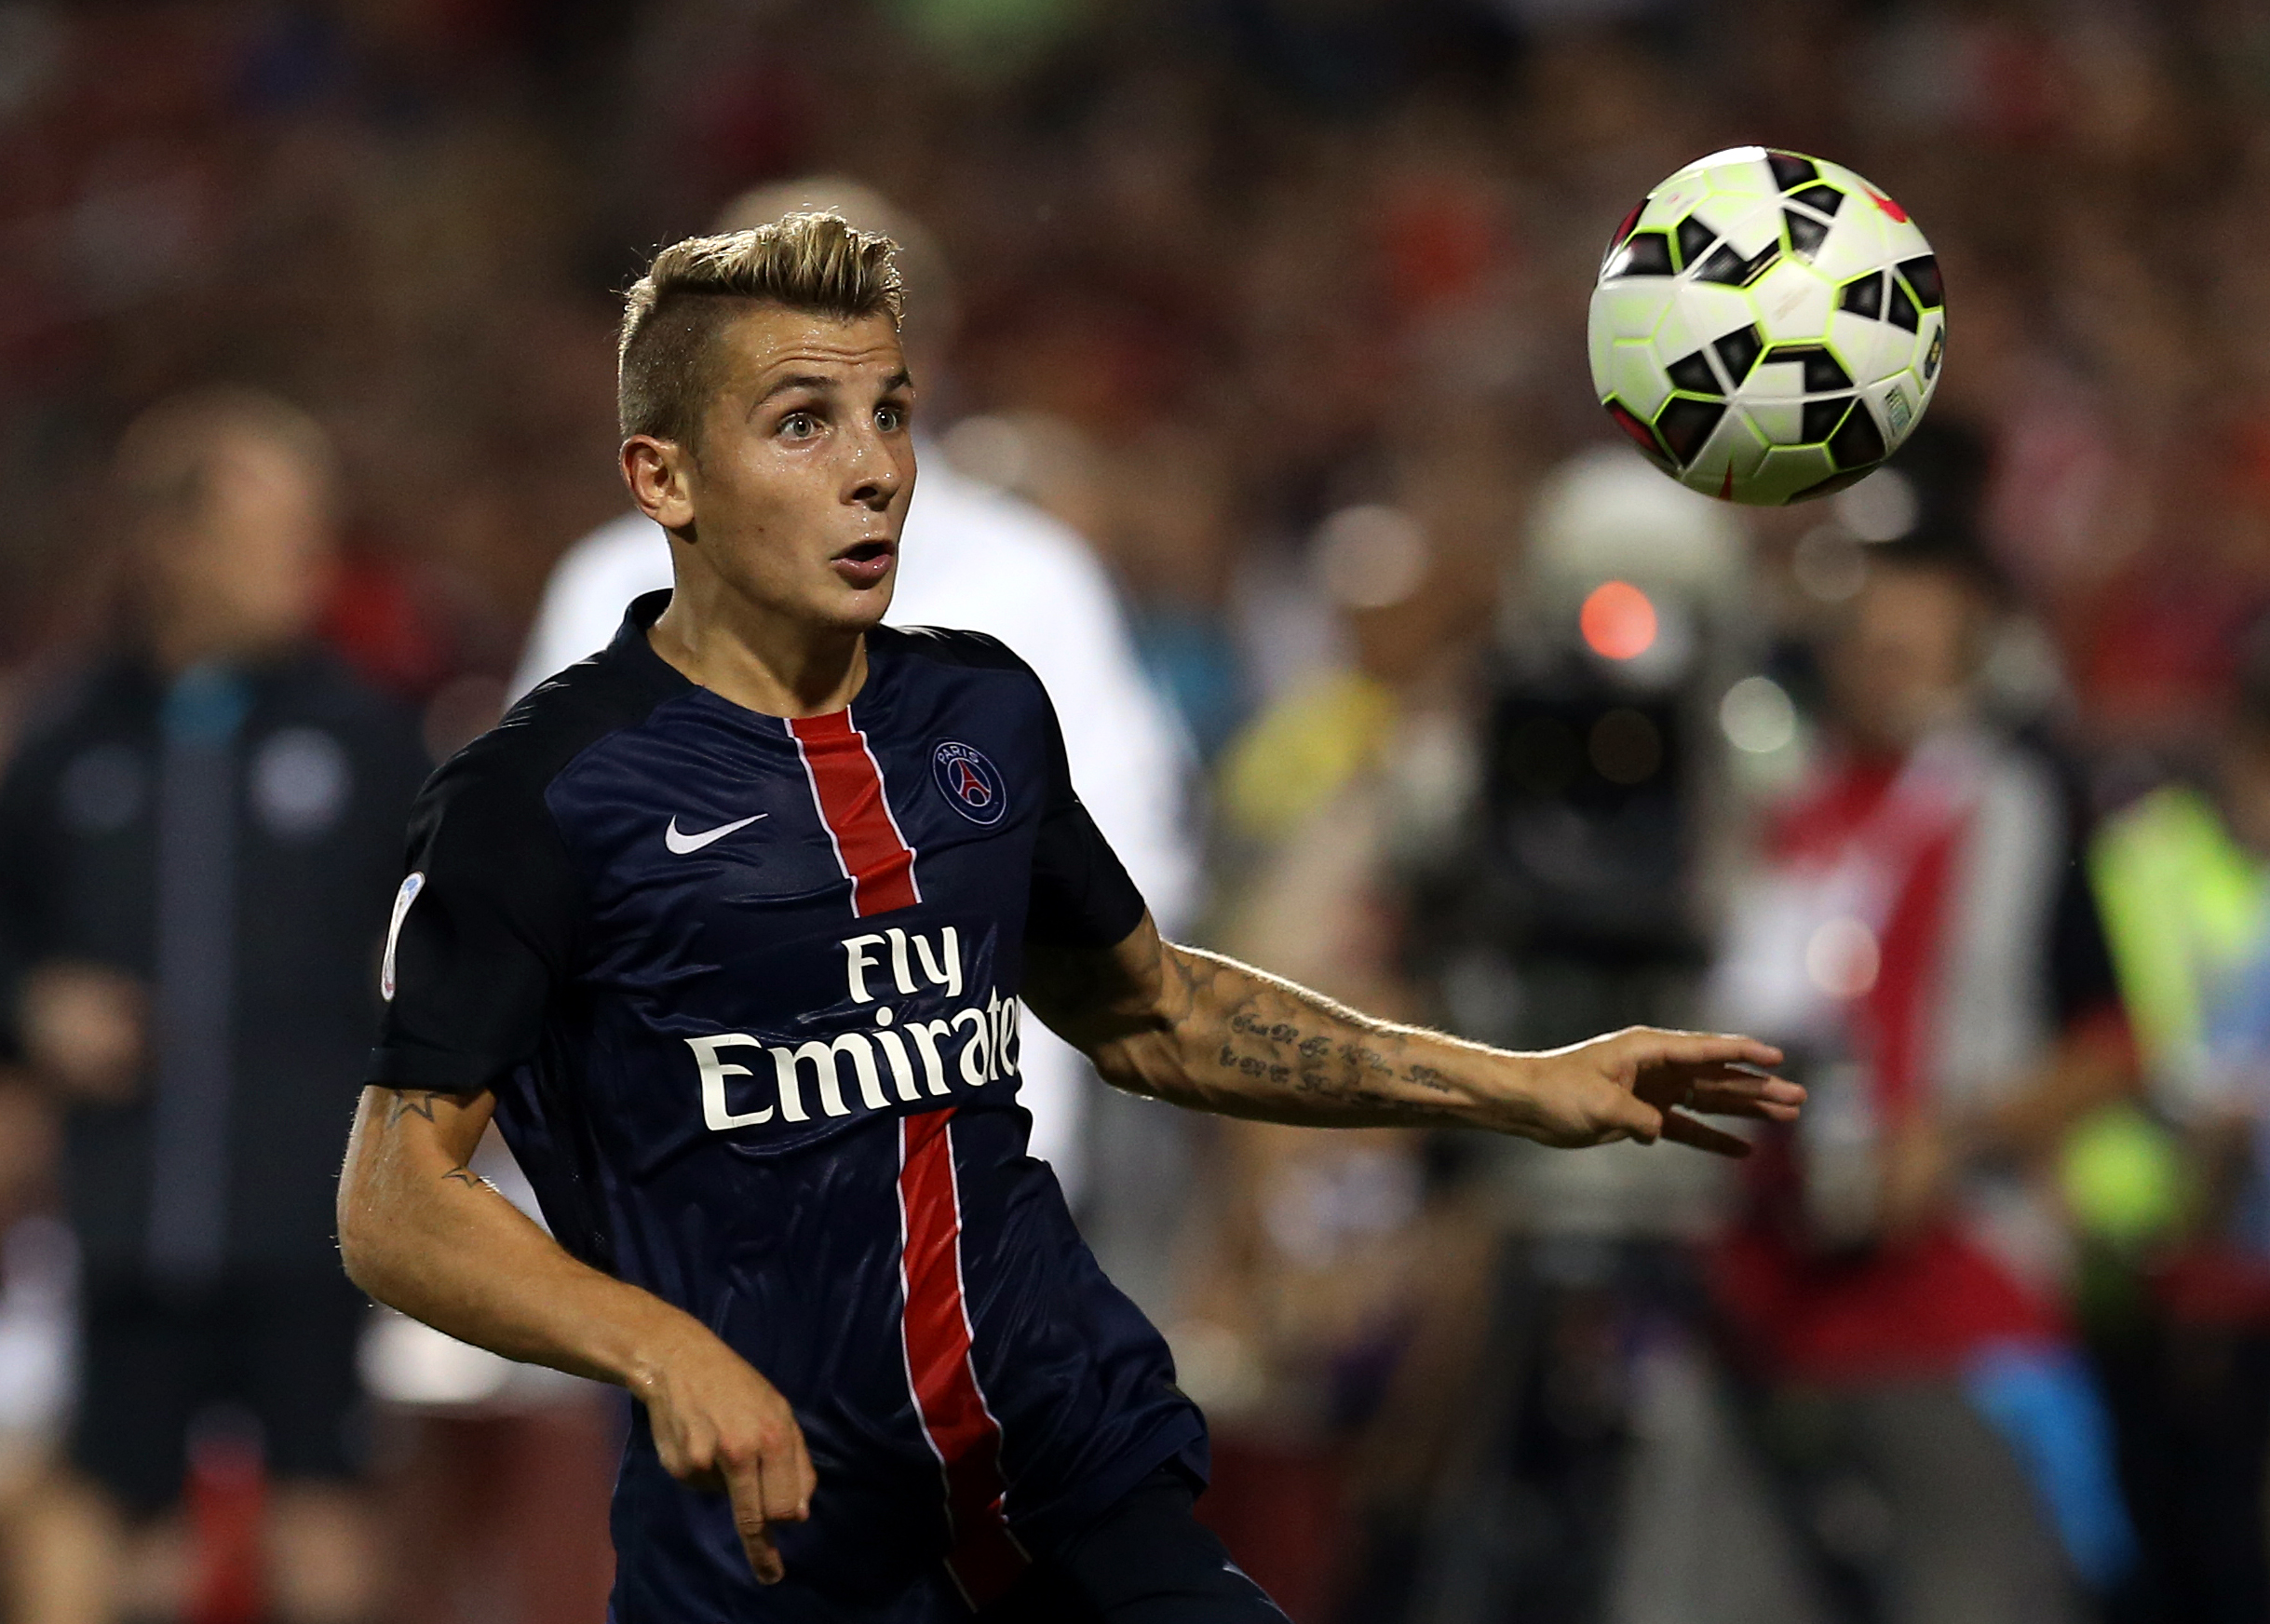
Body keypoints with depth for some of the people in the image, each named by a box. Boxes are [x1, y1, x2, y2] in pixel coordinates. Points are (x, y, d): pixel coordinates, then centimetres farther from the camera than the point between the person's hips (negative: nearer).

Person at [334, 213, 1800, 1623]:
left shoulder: (987, 715, 8)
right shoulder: (541, 797, -10)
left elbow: (1142, 1011, 24)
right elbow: (396, 1203, -12)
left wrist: (1518, 1090, 18)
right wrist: (662, 1352, -28)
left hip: (1091, 1489, 5)